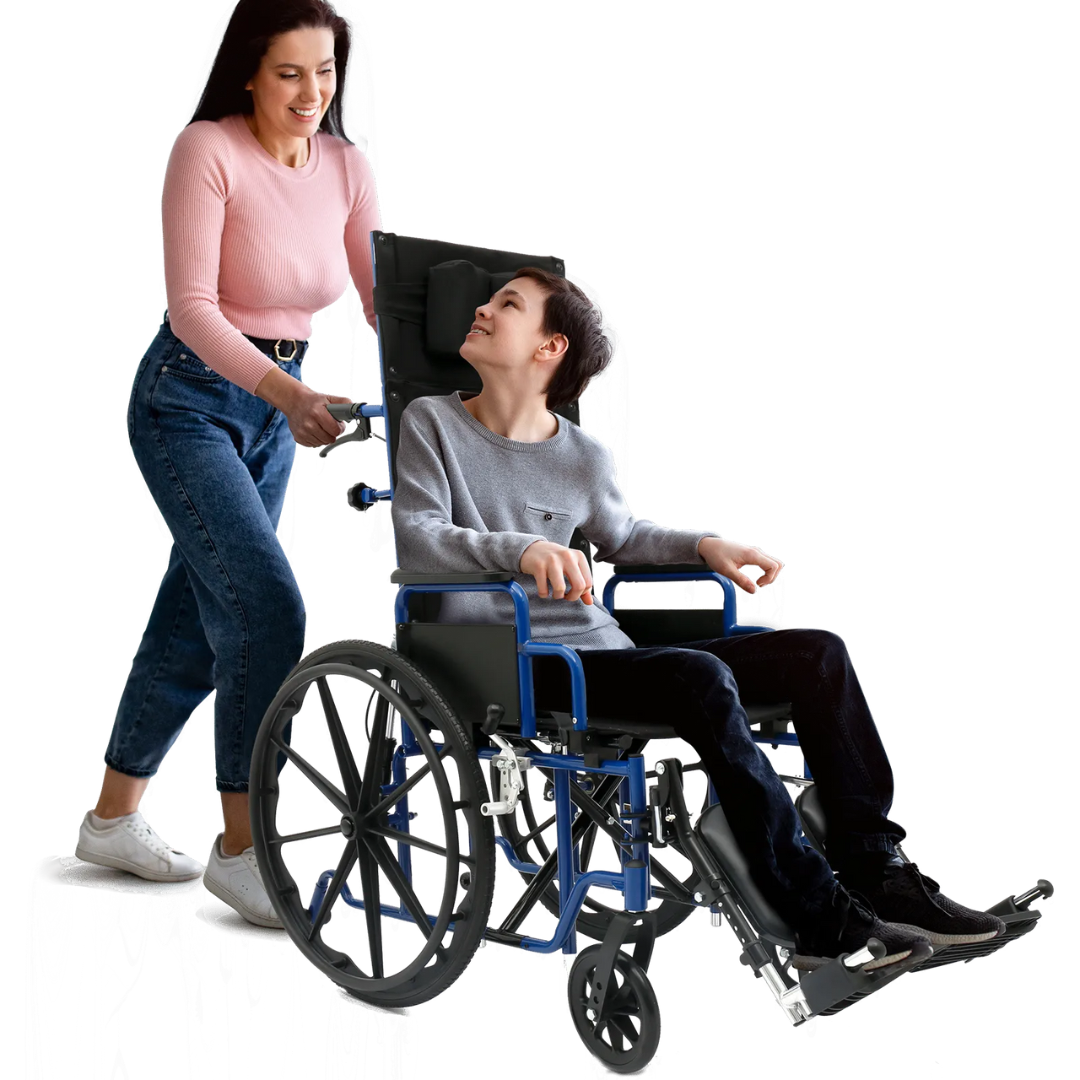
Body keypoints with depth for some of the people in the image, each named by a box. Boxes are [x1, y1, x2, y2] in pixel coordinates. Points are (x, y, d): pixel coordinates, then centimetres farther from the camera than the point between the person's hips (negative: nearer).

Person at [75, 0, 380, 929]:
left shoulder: (345, 166, 1)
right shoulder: (208, 150, -16)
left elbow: (386, 299, -3)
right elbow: (193, 306, -23)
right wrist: (284, 389, -37)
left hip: (273, 406, 7)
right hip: (189, 401, -6)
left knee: (199, 620, 12)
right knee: (267, 607, -18)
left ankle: (115, 817, 29)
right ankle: (241, 848, -5)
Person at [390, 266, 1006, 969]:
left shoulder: (586, 458, 13)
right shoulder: (432, 423, 3)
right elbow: (414, 538, -12)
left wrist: (706, 545, 11)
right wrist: (523, 548, -29)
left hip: (603, 650, 6)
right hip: (515, 666, -6)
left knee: (817, 654, -5)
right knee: (701, 676, -32)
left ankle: (874, 872, -6)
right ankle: (822, 920, -28)